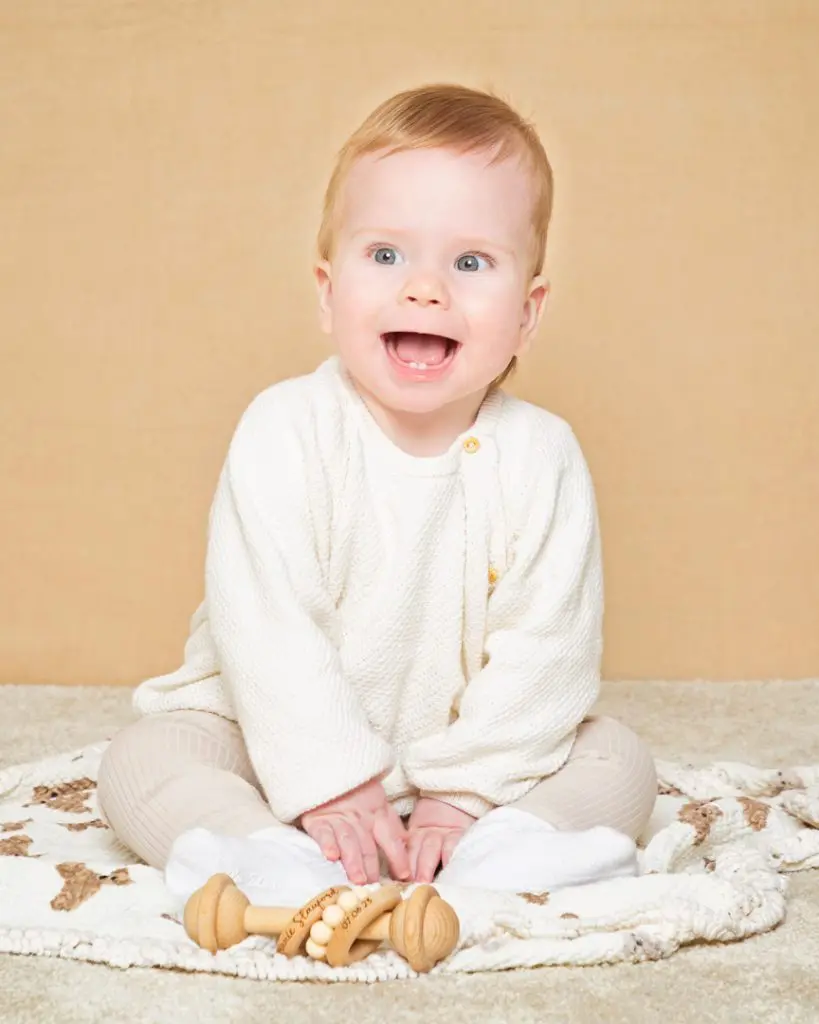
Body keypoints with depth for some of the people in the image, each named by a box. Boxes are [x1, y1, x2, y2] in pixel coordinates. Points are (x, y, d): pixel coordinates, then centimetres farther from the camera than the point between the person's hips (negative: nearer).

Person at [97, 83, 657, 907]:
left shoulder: (542, 455, -13)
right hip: (285, 743, -1)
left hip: (470, 754, 2)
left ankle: (491, 853, -31)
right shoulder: (284, 431, -17)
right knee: (139, 761, -19)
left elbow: (545, 649, -13)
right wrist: (328, 783, -25)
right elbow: (265, 625, -21)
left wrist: (465, 794, -20)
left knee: (619, 759, -12)